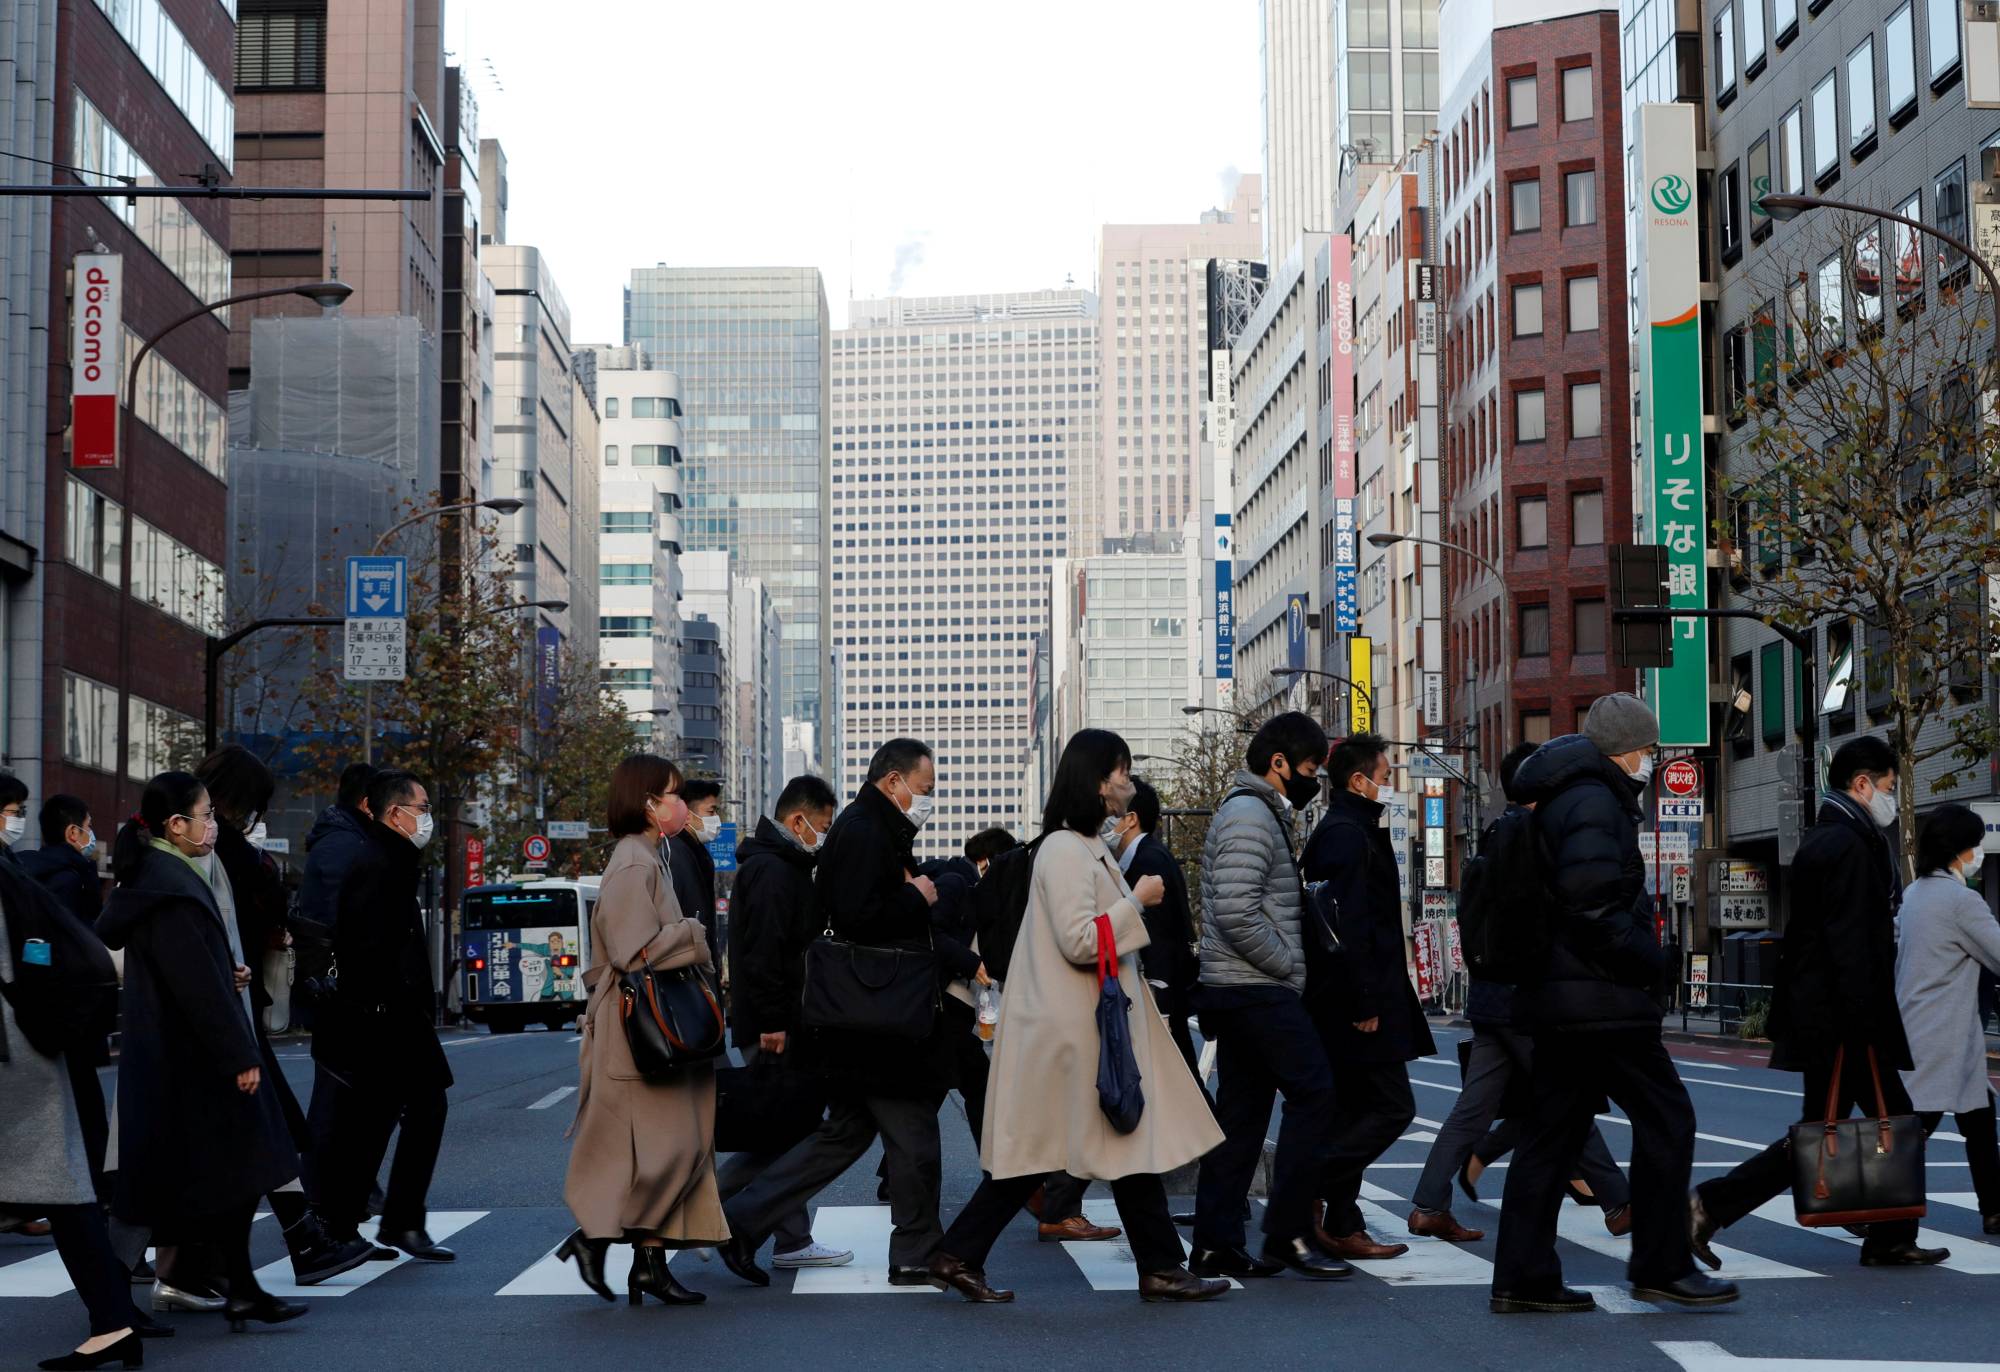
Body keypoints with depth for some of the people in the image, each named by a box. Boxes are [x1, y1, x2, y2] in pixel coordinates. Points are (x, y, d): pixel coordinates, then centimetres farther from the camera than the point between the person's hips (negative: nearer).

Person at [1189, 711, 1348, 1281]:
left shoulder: (1258, 814, 21)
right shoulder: (1249, 816, -13)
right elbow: (1237, 913, -23)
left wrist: (1287, 967, 15)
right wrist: (1289, 965, -13)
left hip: (1239, 993, 10)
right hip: (1257, 992, -10)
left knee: (1241, 1111, 8)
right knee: (1313, 1092, -10)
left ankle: (1216, 1244, 9)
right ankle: (1288, 1234, -8)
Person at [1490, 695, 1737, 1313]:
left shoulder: (1560, 802, 20)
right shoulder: (1594, 802, -12)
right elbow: (1591, 905, -24)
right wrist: (1652, 961, -14)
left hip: (1556, 997, 10)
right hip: (1601, 1001, -10)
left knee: (1553, 1130, 10)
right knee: (1666, 1118, -2)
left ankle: (1523, 1277, 10)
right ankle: (1661, 1266, 3)